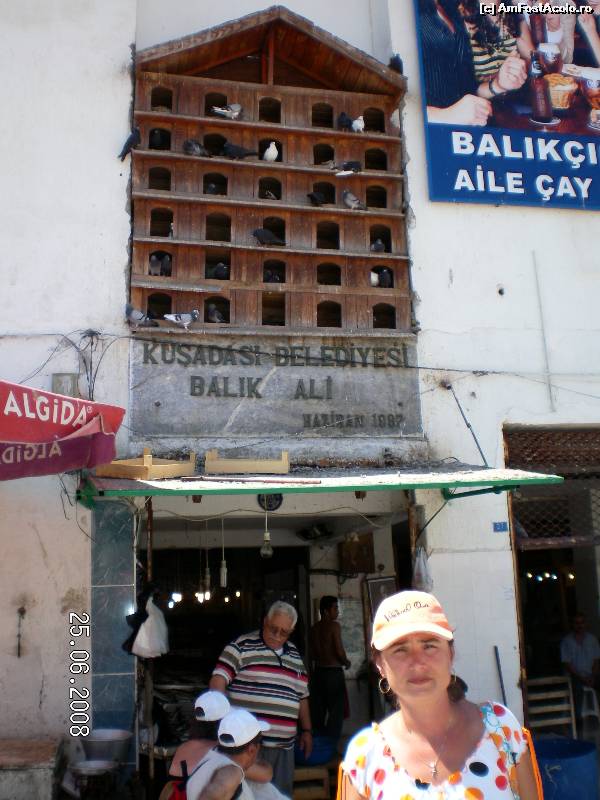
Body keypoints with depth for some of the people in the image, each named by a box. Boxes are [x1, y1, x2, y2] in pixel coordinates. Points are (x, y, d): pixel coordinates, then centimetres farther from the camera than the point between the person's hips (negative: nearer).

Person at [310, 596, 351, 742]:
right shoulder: (334, 626, -11)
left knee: (318, 710, 13)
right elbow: (339, 650, -15)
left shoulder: (314, 628, 8)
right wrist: (346, 662, 2)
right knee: (336, 711, 0)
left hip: (318, 671, 6)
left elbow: (313, 653, 9)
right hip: (334, 671, -6)